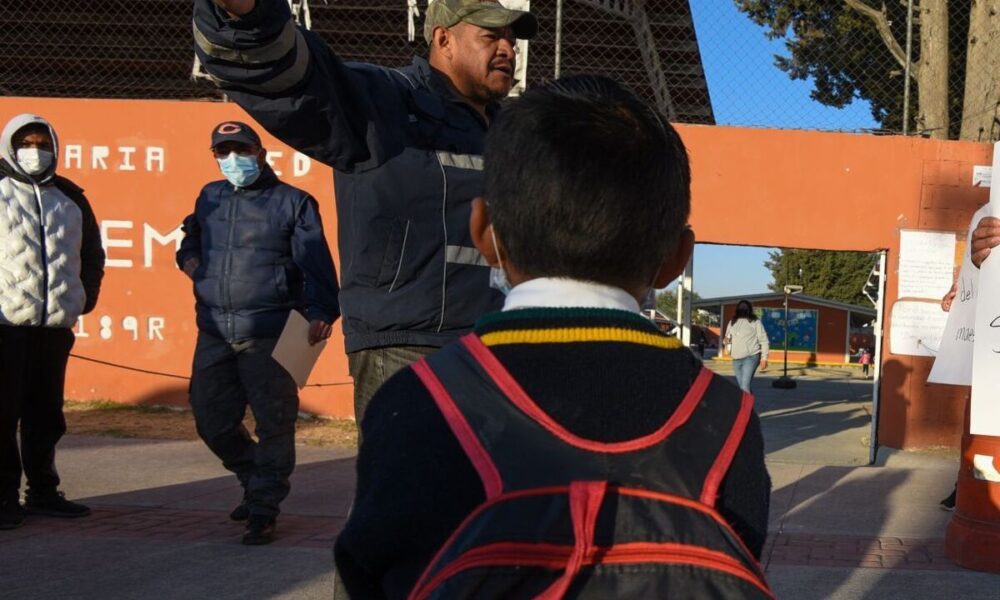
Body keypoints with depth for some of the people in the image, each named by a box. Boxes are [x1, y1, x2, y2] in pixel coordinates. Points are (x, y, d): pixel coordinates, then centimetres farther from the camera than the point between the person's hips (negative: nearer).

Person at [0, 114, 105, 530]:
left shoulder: (70, 197, 14)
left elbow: (91, 253, 24)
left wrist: (86, 296, 13)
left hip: (55, 325, 4)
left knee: (46, 412, 10)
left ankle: (43, 491, 19)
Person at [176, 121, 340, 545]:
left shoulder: (292, 202, 1)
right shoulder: (209, 198, 16)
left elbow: (315, 263, -6)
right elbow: (191, 239, 34)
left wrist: (320, 311, -20)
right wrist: (188, 258, 11)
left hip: (270, 335, -5)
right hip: (214, 332, 5)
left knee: (274, 424, -3)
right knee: (212, 421, 10)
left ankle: (263, 512, 9)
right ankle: (257, 482, 33)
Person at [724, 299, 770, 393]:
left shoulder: (755, 322, -2)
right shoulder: (732, 323, 13)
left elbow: (763, 340, -3)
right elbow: (727, 338, 23)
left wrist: (764, 357, -9)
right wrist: (727, 340, -2)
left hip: (751, 357, -6)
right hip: (736, 359, 6)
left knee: (745, 385, -20)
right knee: (741, 385, 12)